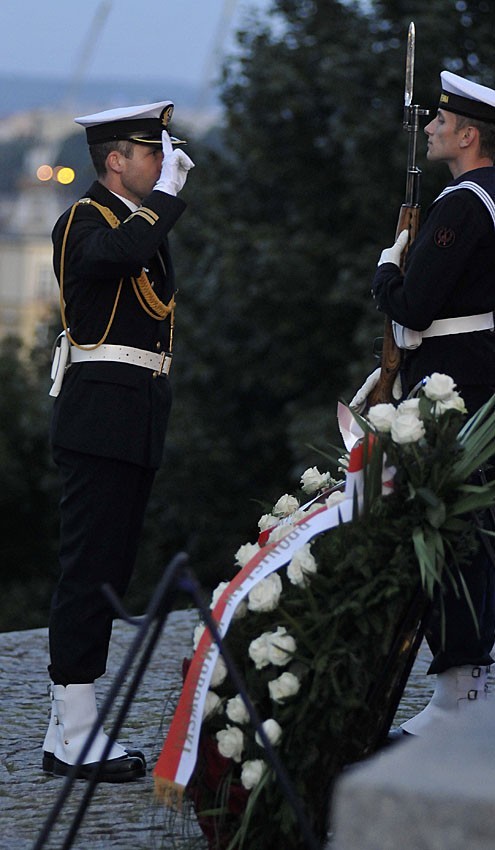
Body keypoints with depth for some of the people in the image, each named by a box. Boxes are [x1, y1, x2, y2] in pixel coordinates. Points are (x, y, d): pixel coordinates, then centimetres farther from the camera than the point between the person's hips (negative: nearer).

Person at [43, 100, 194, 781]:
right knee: (90, 567, -9)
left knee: (109, 570, 11)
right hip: (101, 413, -10)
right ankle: (72, 737, -6)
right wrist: (169, 189, -20)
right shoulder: (84, 220, -9)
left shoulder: (148, 221, 19)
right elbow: (120, 252, -33)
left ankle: (72, 727, 16)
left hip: (140, 416, 10)